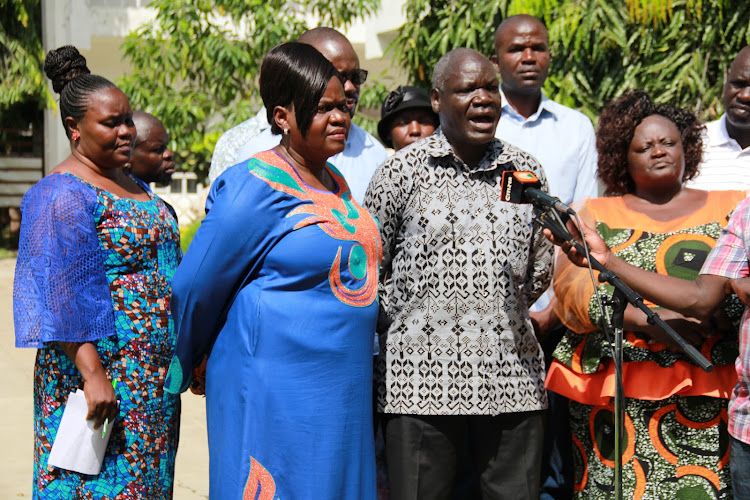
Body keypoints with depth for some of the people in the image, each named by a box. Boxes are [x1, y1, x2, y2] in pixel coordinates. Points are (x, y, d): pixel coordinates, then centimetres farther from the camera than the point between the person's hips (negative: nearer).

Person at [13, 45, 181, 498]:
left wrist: (184, 357, 21)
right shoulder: (61, 195, -13)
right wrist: (92, 374, -25)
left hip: (152, 373, 9)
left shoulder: (134, 186, 15)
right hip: (99, 367, -9)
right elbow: (65, 295, -20)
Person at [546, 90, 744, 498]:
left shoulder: (732, 208, 15)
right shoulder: (597, 214, 13)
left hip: (709, 394, 0)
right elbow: (571, 284, -1)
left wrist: (720, 308, -16)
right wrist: (646, 319, -14)